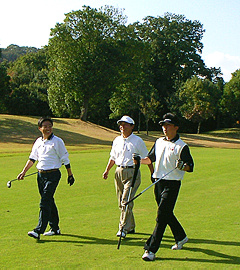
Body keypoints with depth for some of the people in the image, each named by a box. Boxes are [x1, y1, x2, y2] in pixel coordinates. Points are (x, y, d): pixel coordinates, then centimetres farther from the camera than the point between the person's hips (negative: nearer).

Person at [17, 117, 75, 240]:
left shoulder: (57, 141, -5)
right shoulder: (38, 142, 11)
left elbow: (65, 159, -1)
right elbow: (32, 158, 17)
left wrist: (70, 175, 1)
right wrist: (23, 172, 12)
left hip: (53, 175, -6)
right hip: (41, 174, 6)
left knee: (45, 202, -12)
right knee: (49, 202, 12)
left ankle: (39, 231, -15)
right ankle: (55, 228, 23)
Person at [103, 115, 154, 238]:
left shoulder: (138, 141, -1)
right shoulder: (117, 140, 13)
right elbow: (113, 157, 23)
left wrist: (153, 173, 0)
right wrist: (107, 170, 14)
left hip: (132, 173, -6)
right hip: (119, 172, 6)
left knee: (126, 201, -14)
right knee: (121, 202, 9)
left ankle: (123, 229, -11)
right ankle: (131, 226, 22)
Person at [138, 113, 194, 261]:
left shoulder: (182, 146, -7)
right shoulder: (159, 142, 13)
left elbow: (190, 166, -9)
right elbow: (151, 158, 22)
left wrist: (183, 166, -30)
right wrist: (140, 160, 4)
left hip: (172, 184, -7)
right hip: (158, 182, 7)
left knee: (162, 215, -11)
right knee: (166, 214, 17)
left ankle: (151, 250, -10)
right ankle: (181, 237, 39)